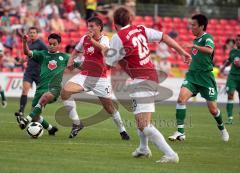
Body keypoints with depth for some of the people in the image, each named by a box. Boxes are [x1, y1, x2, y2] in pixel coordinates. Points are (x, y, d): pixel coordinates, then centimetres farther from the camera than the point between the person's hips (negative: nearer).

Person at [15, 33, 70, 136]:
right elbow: (27, 53, -2)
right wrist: (25, 42, -20)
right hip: (41, 87, 3)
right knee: (35, 117, -1)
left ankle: (27, 120, -47)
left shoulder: (64, 57, 14)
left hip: (54, 88, -3)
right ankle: (50, 129, 25)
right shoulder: (42, 54, 14)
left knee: (44, 97, -39)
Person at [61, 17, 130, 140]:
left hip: (100, 78, -4)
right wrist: (71, 60, 6)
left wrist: (92, 40, -45)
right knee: (65, 91, -19)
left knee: (109, 107, 0)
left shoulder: (104, 39, -9)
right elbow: (76, 50, 25)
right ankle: (76, 124, -9)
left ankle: (122, 130, 23)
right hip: (84, 75, 4)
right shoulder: (84, 39, 6)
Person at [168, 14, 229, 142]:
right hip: (192, 74, 6)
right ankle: (180, 132, -18)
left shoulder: (207, 37, -9)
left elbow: (209, 50, -32)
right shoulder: (196, 40, 14)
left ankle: (222, 128, 32)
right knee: (181, 98, -18)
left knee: (213, 109, 2)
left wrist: (193, 46, -40)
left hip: (205, 76, -6)